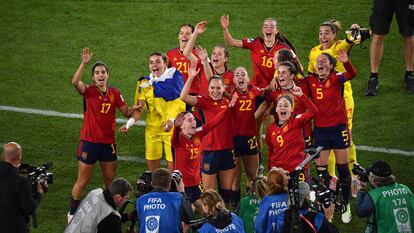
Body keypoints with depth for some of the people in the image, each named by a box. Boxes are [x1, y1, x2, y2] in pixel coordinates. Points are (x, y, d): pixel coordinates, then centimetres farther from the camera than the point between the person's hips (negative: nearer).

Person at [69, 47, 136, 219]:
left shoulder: (115, 93, 3)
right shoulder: (89, 91, -10)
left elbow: (126, 112, 10)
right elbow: (75, 82, -30)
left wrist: (135, 109, -12)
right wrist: (84, 63, -42)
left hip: (108, 142, 4)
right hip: (89, 142, -4)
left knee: (110, 180, 14)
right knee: (83, 181, 3)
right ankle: (72, 213, 18)